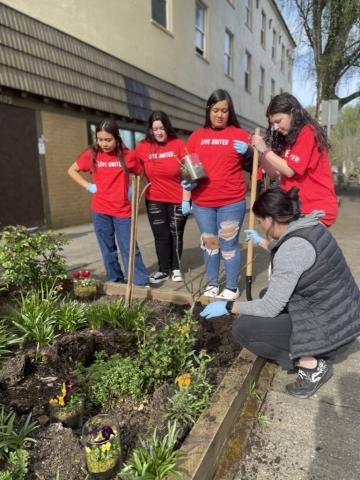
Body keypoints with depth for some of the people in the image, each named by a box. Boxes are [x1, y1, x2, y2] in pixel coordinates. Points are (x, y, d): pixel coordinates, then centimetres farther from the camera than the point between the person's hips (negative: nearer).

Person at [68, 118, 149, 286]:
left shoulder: (128, 155, -4)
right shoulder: (91, 154, -1)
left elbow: (140, 174, 13)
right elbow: (72, 171, 12)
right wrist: (88, 186, 1)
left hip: (122, 210, -1)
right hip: (100, 210, 2)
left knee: (129, 248, 0)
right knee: (108, 248, 10)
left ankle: (142, 283, 6)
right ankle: (115, 281, 23)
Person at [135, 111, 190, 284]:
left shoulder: (178, 144, -9)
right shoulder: (142, 147, -3)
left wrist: (186, 200, -13)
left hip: (178, 199, -1)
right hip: (154, 200, 2)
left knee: (176, 234, 11)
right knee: (161, 236, 8)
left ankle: (176, 268, 26)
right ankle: (163, 270, 21)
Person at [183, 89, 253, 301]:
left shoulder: (240, 134, 6)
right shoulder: (197, 136, 11)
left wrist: (247, 152, -10)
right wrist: (187, 182, -5)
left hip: (232, 202, -2)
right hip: (202, 202, 3)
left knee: (229, 245, 0)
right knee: (210, 244, 11)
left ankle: (232, 288, 14)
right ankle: (212, 284, 25)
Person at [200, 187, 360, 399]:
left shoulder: (293, 247, -27)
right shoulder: (309, 226, 0)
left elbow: (271, 308, -22)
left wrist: (229, 307, -10)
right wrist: (261, 242, 35)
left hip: (330, 327, -9)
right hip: (342, 315, 9)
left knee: (243, 328, -7)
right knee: (267, 296, 22)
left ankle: (313, 366, 0)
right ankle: (314, 354, 16)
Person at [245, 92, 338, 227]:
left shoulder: (307, 133, -10)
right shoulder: (287, 139, 14)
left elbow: (290, 170, -16)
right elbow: (274, 173, 9)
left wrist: (265, 150, -13)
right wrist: (260, 151, -3)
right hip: (299, 208, 8)